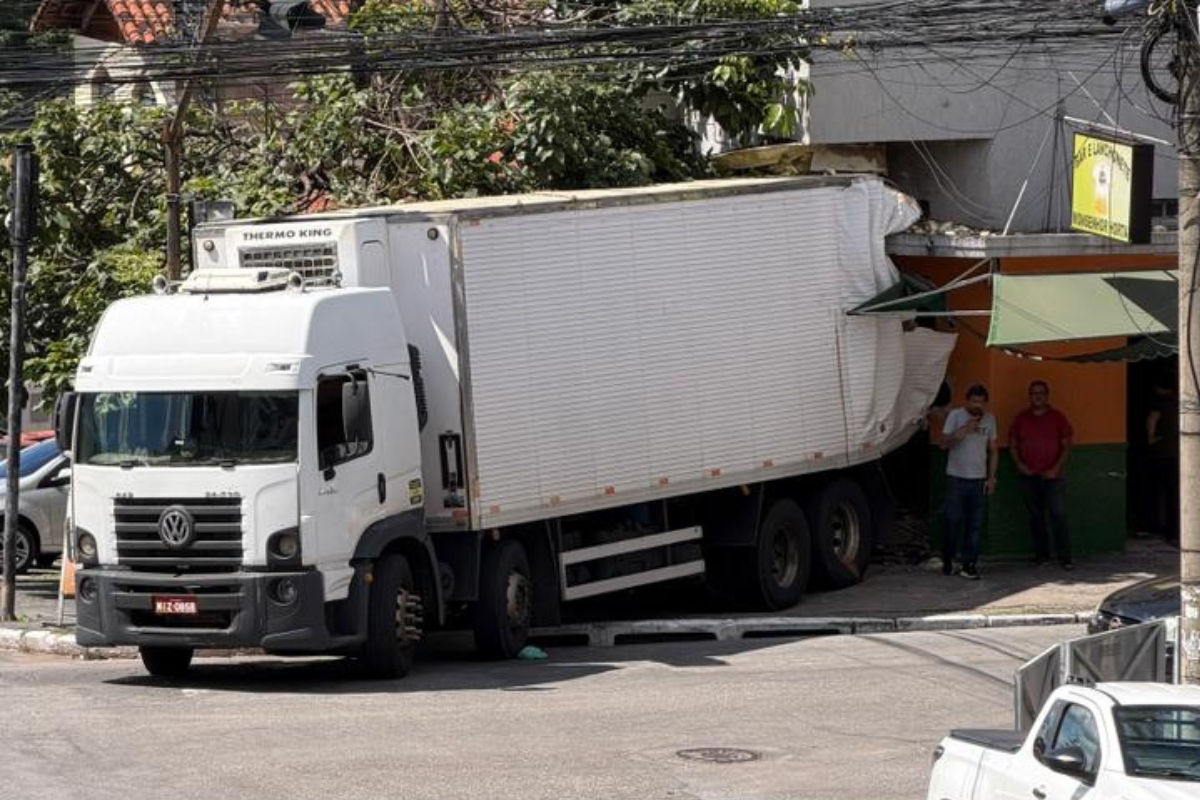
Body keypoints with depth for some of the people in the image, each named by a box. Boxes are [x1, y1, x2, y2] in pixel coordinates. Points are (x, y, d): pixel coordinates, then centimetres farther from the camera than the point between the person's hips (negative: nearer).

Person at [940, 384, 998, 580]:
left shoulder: (989, 420, 10)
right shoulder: (955, 416, 0)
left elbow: (992, 450, 14)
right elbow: (945, 443, -6)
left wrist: (991, 477, 7)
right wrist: (964, 430, -18)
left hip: (978, 479, 3)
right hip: (956, 477, -3)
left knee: (975, 523, -2)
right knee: (953, 521, -2)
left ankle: (969, 565, 0)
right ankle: (947, 561, 14)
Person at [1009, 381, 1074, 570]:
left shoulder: (1058, 417, 3)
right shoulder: (1021, 418, 8)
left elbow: (1066, 445, 1)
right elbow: (1012, 444, 12)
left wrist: (1056, 469, -9)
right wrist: (1019, 464, -3)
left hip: (1052, 475, -3)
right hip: (1029, 476, 3)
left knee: (1058, 515, -9)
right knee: (1035, 516, 6)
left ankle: (1064, 557, -8)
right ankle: (1041, 553, 15)